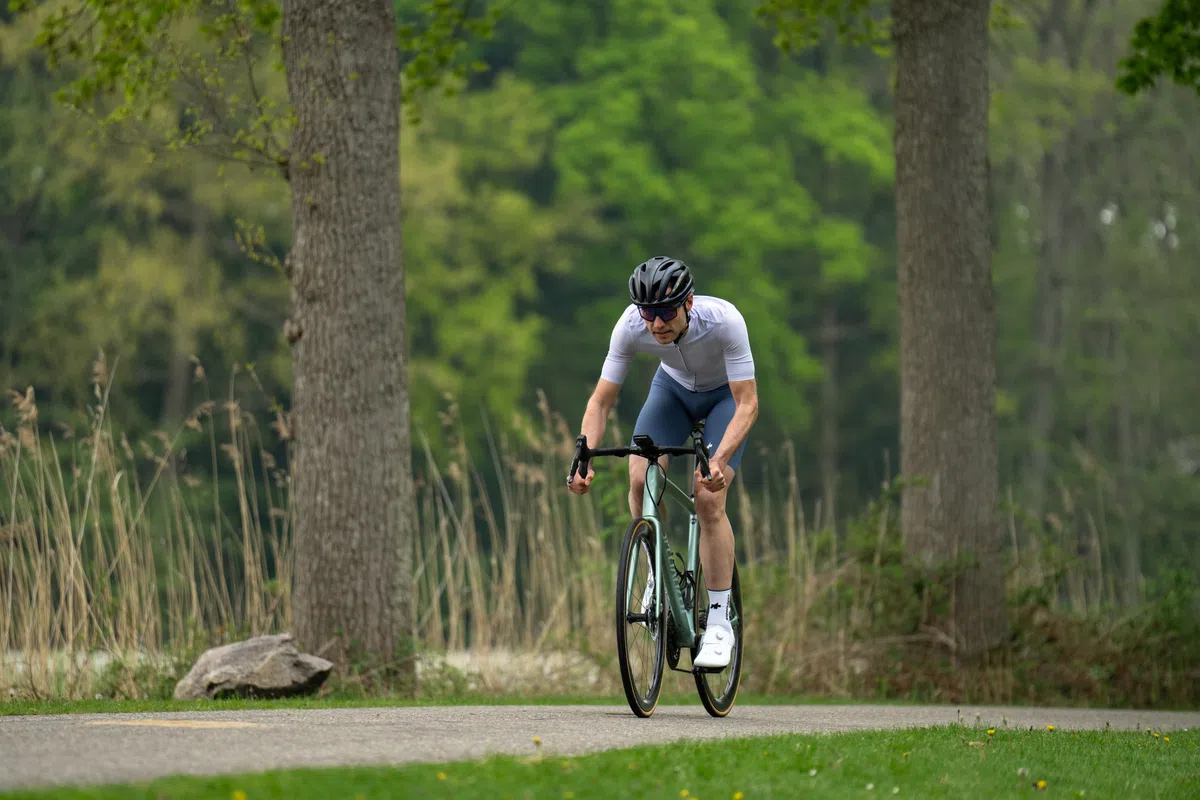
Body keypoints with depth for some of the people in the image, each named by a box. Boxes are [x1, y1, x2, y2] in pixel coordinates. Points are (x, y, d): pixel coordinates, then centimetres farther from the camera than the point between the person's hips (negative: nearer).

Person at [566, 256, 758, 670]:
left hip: (726, 393, -3)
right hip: (674, 387, 3)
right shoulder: (631, 326, -31)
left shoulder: (724, 320, -39)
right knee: (641, 479, -19)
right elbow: (601, 401, -23)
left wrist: (719, 461, -51)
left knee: (708, 497, -19)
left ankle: (719, 623, -11)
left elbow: (747, 404, -37)